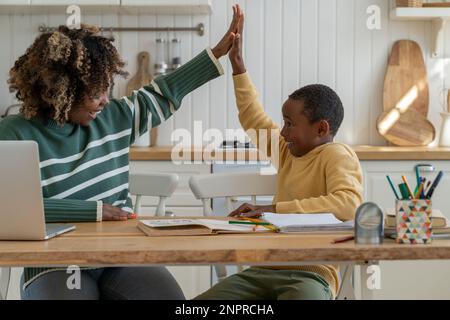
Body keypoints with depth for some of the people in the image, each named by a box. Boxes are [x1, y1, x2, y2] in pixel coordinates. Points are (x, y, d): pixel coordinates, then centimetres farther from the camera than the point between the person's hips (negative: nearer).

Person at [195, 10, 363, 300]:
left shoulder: (337, 156, -7)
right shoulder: (290, 151, 15)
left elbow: (348, 203, -27)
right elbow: (254, 119, 30)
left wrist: (275, 208, -25)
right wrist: (237, 63, 30)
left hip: (311, 274, -7)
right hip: (265, 269, 7)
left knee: (305, 295, -42)